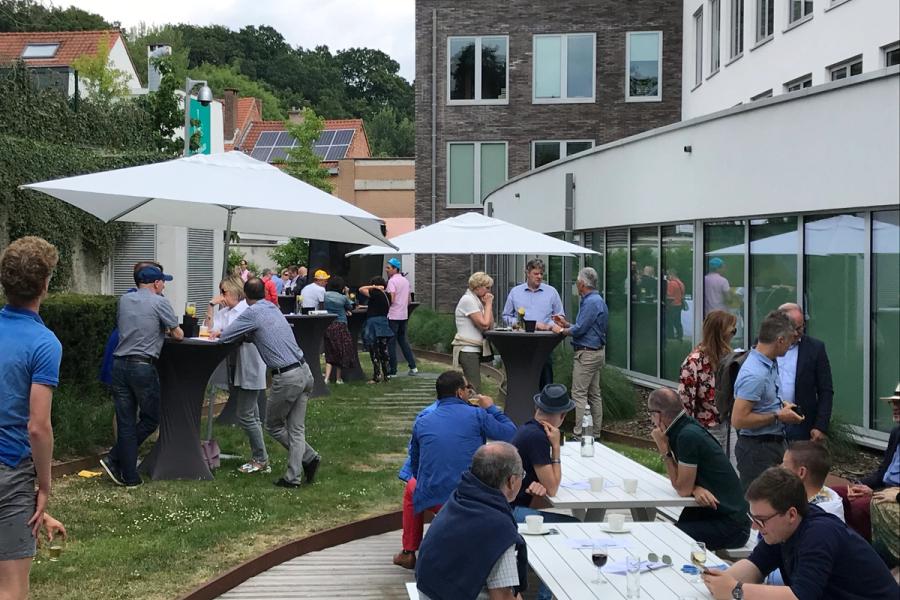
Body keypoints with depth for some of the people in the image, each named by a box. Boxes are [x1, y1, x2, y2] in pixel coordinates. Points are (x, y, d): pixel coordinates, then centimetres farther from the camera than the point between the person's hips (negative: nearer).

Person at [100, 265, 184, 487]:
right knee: (150, 419, 9)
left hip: (120, 365, 6)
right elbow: (178, 335, 1)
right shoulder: (159, 302, -2)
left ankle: (130, 477, 6)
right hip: (143, 366, -6)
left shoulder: (124, 300, 14)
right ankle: (114, 459, 0)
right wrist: (165, 329, 24)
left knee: (125, 422, 6)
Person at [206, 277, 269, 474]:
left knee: (245, 415, -7)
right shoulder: (226, 311, 11)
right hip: (236, 368, 9)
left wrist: (222, 333, -15)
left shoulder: (248, 310, -12)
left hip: (250, 369, -9)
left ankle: (260, 459, 3)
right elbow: (210, 328, 4)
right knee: (251, 414, 13)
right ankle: (260, 459, 20)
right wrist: (211, 305, 0)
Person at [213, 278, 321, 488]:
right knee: (296, 429, 8)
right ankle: (292, 477, 4)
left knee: (273, 426, 12)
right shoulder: (273, 308, 16)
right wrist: (223, 332, 30)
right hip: (304, 371, 7)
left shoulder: (252, 313, -8)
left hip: (287, 377, -7)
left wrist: (218, 334, 21)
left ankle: (308, 456, 7)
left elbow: (226, 337, -2)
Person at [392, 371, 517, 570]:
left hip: (431, 500, 2)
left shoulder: (421, 422, 5)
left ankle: (409, 552, 35)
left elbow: (414, 465, 15)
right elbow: (510, 434, 2)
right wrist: (491, 408, 16)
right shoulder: (477, 415, -7)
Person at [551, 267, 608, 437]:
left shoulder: (591, 302, -18)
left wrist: (561, 330, -5)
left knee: (579, 394, -8)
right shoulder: (596, 300, 15)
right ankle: (595, 433, 17)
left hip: (587, 354, -11)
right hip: (596, 352, 11)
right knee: (594, 394, 12)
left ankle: (579, 434, -9)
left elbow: (580, 330, -20)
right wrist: (566, 324, 14)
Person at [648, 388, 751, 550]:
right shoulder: (684, 427, 5)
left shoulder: (688, 436, -23)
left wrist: (663, 448, -13)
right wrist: (696, 489, -16)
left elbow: (683, 489, -15)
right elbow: (680, 479, 7)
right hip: (709, 512, 8)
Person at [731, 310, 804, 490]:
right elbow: (738, 420, -27)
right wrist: (778, 416, -18)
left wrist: (780, 405, 6)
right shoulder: (754, 374, -23)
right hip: (757, 448, -10)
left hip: (776, 441, 10)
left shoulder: (771, 364, 7)